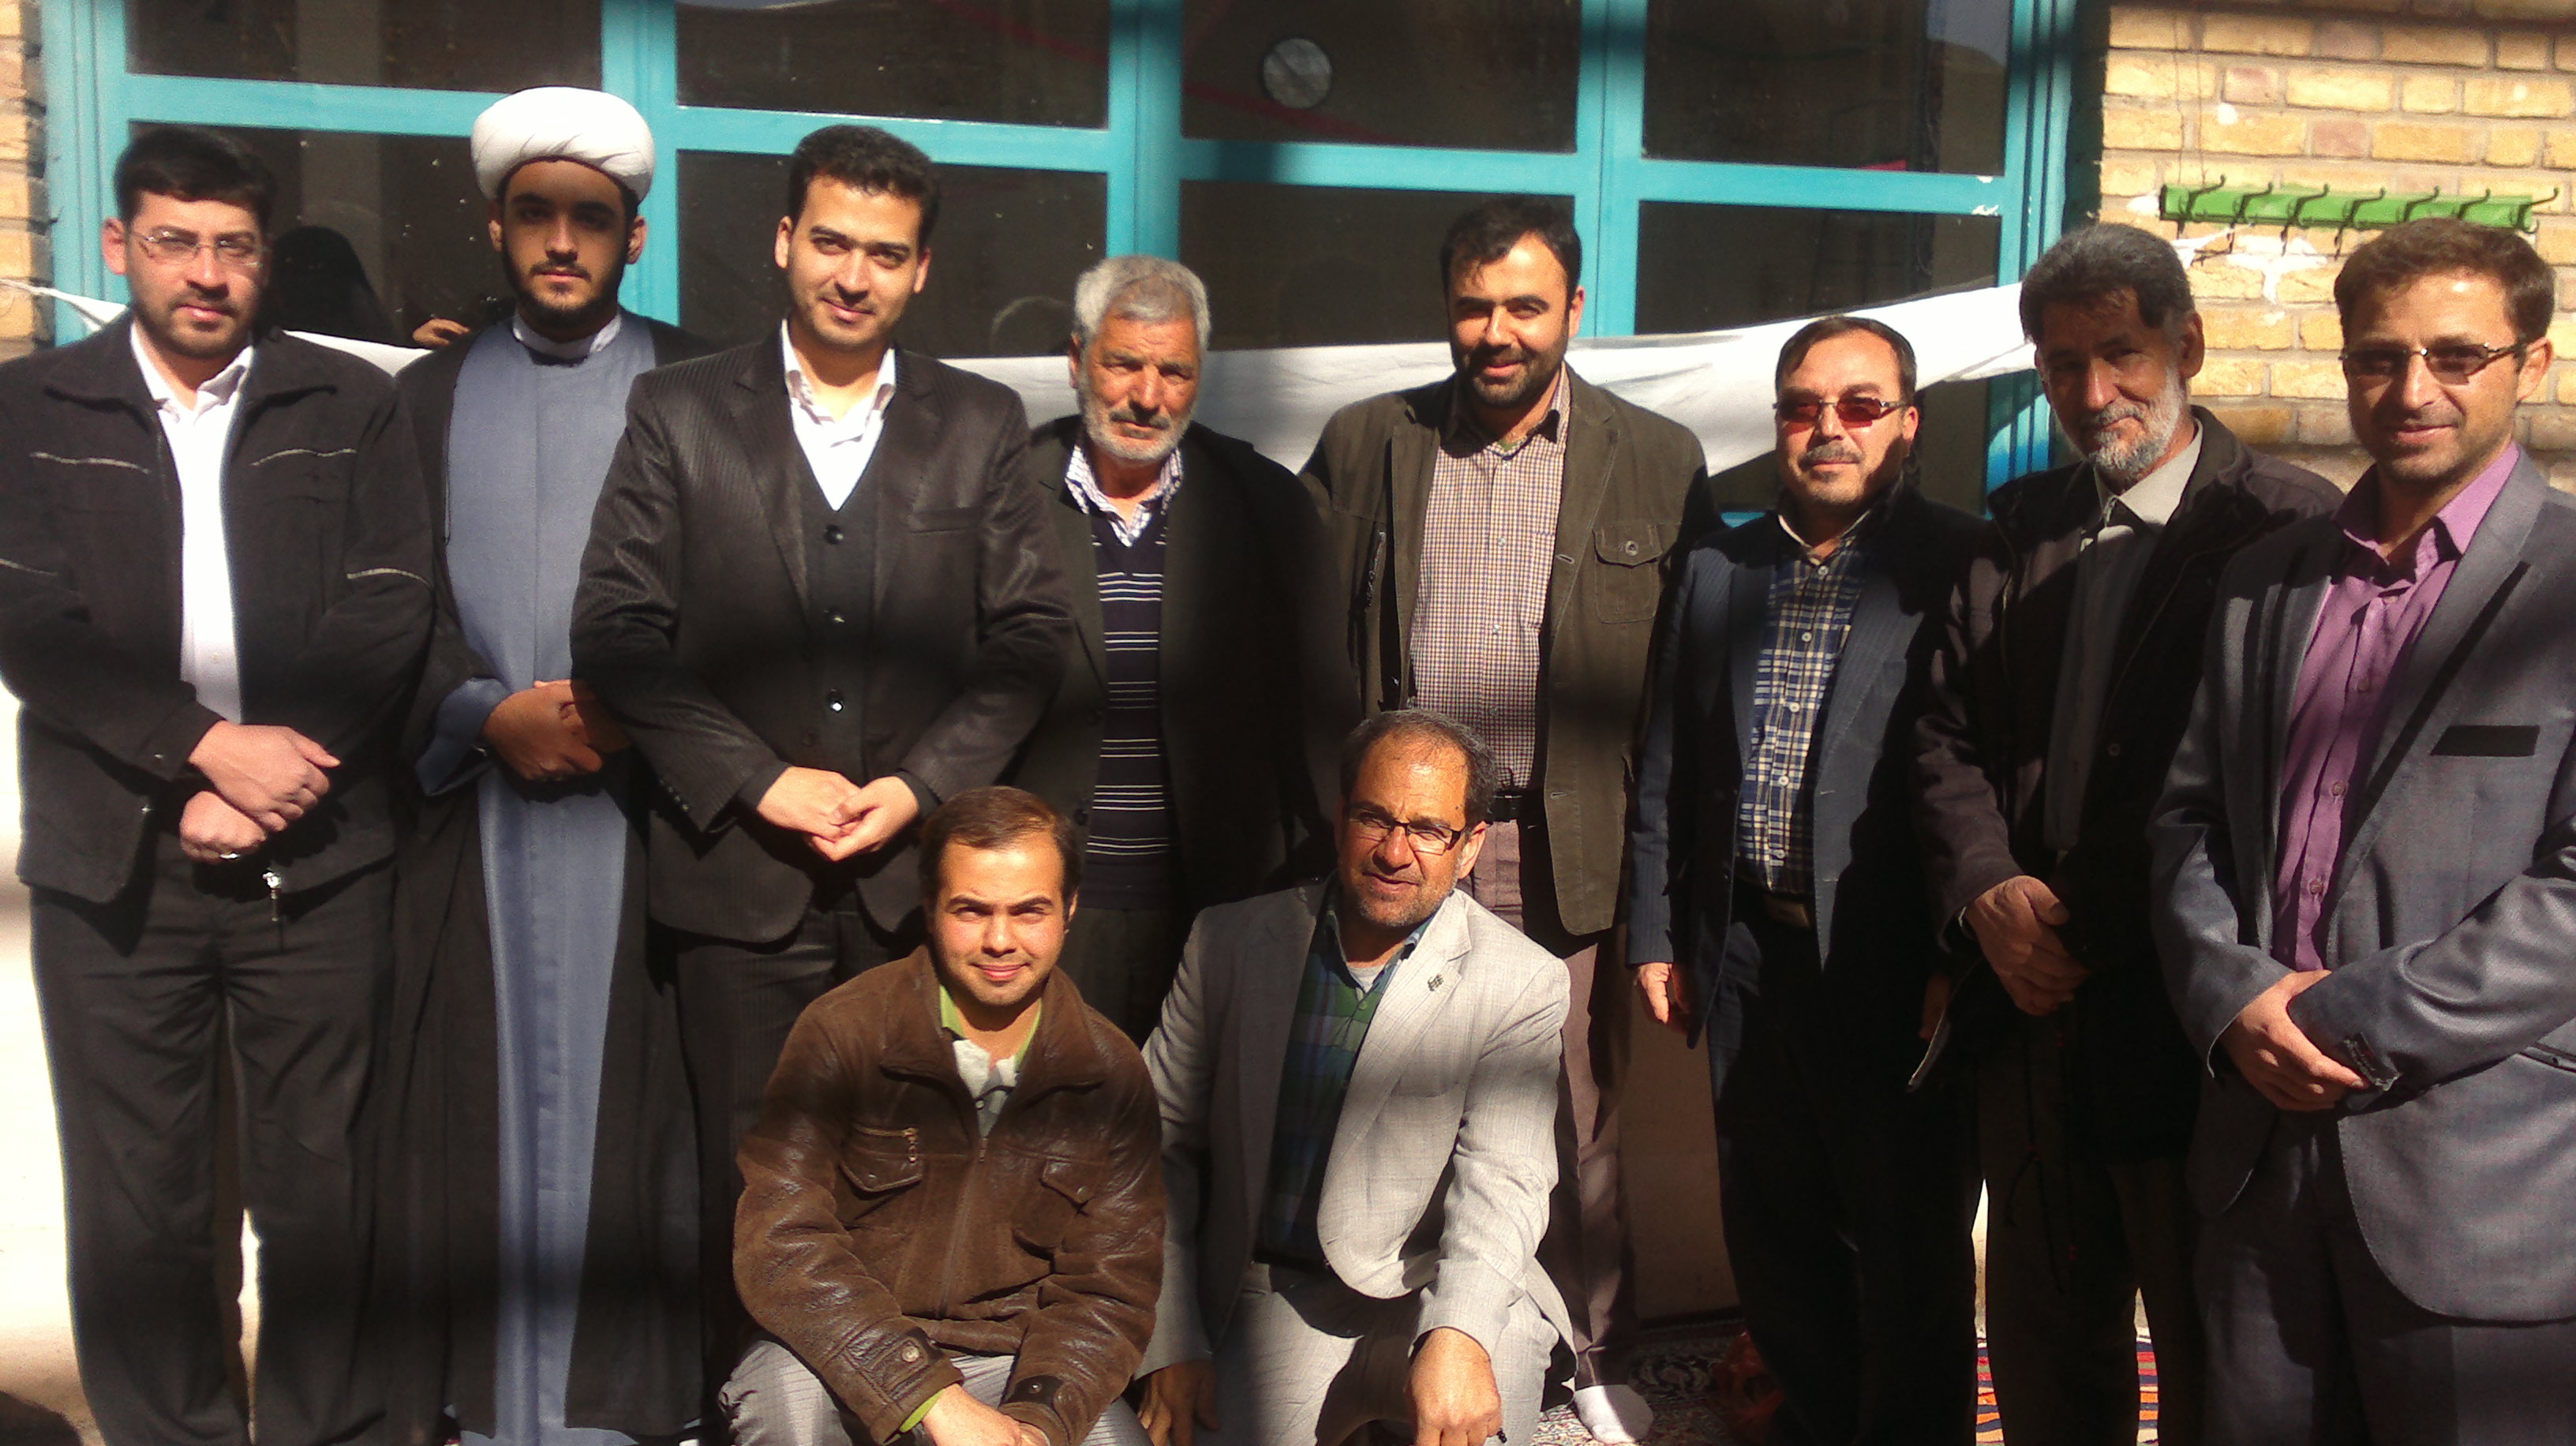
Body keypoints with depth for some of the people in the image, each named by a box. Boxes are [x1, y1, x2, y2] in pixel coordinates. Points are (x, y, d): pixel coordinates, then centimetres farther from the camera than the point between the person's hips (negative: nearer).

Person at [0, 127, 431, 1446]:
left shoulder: (348, 407, 8)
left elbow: (389, 619, 0)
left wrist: (271, 774, -9)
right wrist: (205, 747, -13)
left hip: (320, 857, 0)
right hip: (115, 859, 0)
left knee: (321, 1184, 4)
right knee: (138, 1199, 6)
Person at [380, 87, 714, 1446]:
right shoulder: (431, 393, 11)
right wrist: (490, 714, -9)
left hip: (643, 795, -2)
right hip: (474, 796, 2)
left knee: (630, 1080, 0)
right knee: (486, 1081, 4)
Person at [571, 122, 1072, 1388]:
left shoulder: (982, 427, 8)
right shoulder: (679, 414, 5)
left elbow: (1030, 640, 5)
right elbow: (616, 634, 0)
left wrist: (919, 784, -7)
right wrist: (760, 781, -9)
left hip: (923, 874, 1)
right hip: (741, 872, 0)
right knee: (749, 1185, 7)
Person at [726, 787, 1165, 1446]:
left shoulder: (1112, 1071, -1)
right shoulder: (844, 1031, -9)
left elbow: (1108, 1287, 2)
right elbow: (779, 1243, -15)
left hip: (1014, 1362, 2)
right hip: (849, 1354, -2)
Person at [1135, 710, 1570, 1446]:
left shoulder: (1522, 984, -4)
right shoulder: (1230, 942, 2)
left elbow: (1501, 1180, -15)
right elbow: (1162, 1143, 5)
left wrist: (1457, 1333, -35)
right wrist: (1170, 1346, -3)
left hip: (1446, 1299, -2)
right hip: (1274, 1301, 2)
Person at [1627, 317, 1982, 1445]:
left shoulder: (1959, 567, -5)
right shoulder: (1717, 569, 11)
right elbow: (1666, 767, 12)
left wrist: (1963, 955, -13)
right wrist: (1656, 934, 10)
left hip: (1890, 963, -5)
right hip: (1746, 955, 5)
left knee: (1912, 1242, 8)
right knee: (1772, 1233, 17)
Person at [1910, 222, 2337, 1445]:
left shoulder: (2287, 527, -8)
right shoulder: (2013, 531, 10)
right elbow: (1946, 738, 9)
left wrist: (2099, 934, -17)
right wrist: (1986, 892, -9)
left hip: (2191, 1022, -5)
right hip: (2033, 1015, 5)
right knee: (2041, 1344, 20)